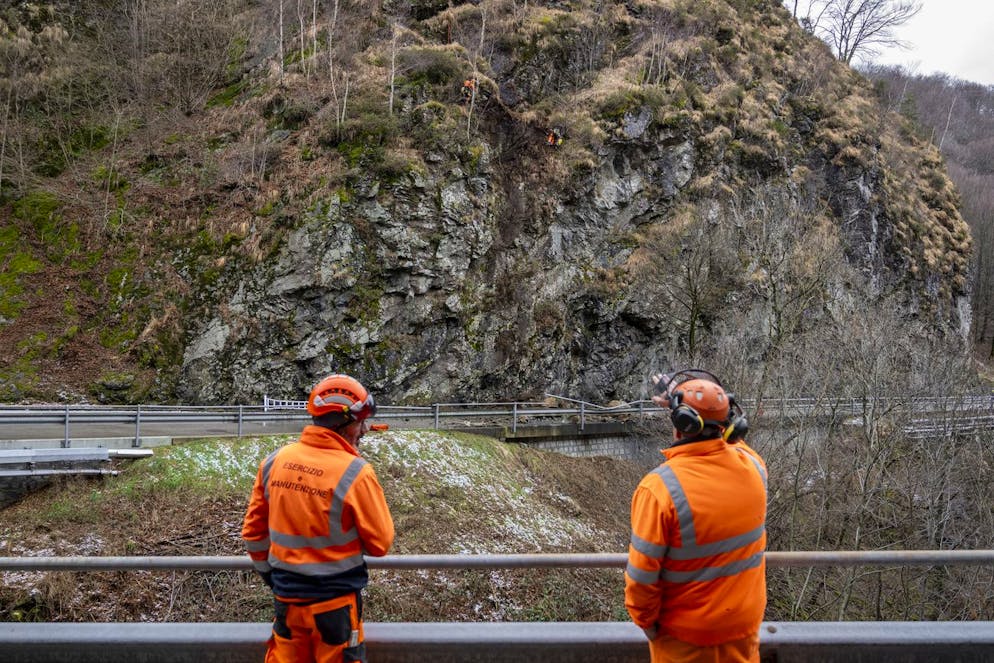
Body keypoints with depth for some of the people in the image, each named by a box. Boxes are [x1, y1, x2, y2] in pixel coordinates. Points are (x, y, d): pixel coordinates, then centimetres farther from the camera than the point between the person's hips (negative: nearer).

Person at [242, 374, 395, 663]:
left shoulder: (275, 461, -5)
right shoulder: (354, 472, -21)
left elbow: (253, 531, 4)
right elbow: (380, 543, -12)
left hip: (287, 598, 4)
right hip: (335, 602, -4)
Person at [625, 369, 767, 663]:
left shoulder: (659, 487, -30)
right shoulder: (752, 466, -17)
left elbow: (643, 571, -22)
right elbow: (730, 441, 10)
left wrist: (644, 620, -5)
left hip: (684, 630, -4)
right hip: (744, 618, 4)